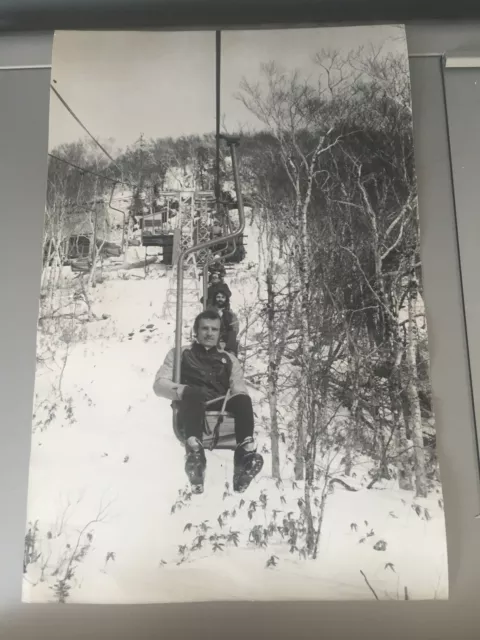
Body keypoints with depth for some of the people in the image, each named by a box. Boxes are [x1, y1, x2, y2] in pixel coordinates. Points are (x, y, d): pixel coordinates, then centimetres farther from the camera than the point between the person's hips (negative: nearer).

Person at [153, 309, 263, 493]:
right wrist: (182, 390, -12)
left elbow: (240, 390, 15)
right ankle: (195, 454, -58)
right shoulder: (180, 353, 22)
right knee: (192, 394, -36)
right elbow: (160, 384, 10)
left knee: (243, 400, -30)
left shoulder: (229, 359, 28)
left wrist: (238, 399, -10)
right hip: (192, 411, -2)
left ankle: (246, 455, -53)